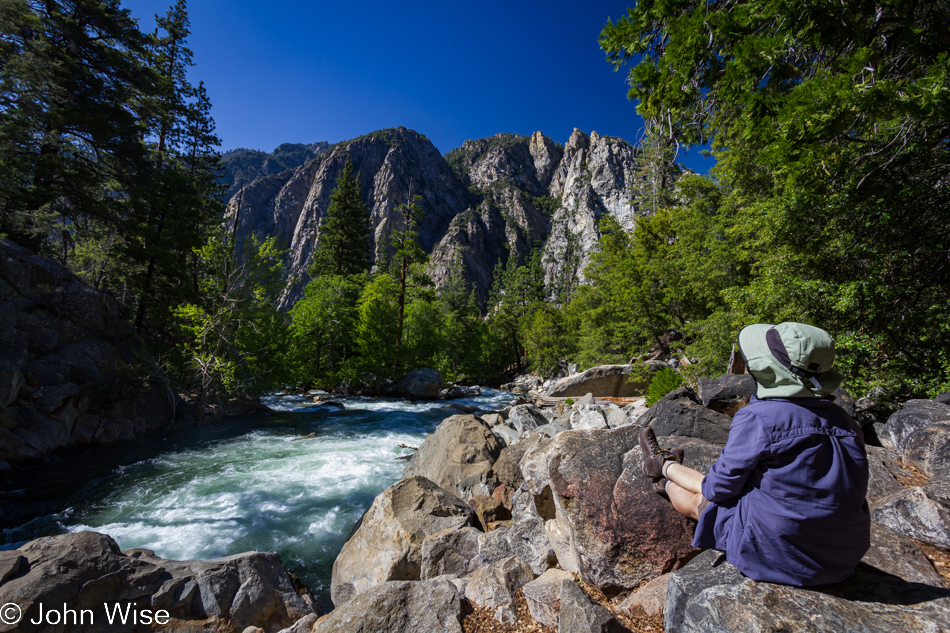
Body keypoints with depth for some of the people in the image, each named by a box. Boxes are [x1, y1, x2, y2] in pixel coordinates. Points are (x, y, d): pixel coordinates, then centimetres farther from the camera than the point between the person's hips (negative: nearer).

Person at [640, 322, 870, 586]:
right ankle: (667, 468, 49)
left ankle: (663, 465, 47)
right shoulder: (844, 421, -1)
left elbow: (721, 487, -13)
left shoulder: (758, 418, -23)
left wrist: (709, 486, 11)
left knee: (696, 497, 16)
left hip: (777, 555, -6)